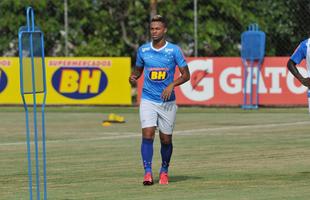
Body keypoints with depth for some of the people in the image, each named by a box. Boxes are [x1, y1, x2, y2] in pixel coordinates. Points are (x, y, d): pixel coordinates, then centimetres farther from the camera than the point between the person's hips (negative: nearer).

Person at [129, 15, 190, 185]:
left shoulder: (174, 50, -3)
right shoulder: (143, 50, 4)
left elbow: (186, 74, -1)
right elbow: (138, 69, 19)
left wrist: (172, 85, -17)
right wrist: (133, 78, -4)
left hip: (167, 101, -1)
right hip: (148, 100, 1)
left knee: (166, 139, 6)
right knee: (147, 134, -16)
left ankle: (164, 170, 26)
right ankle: (147, 172, -17)